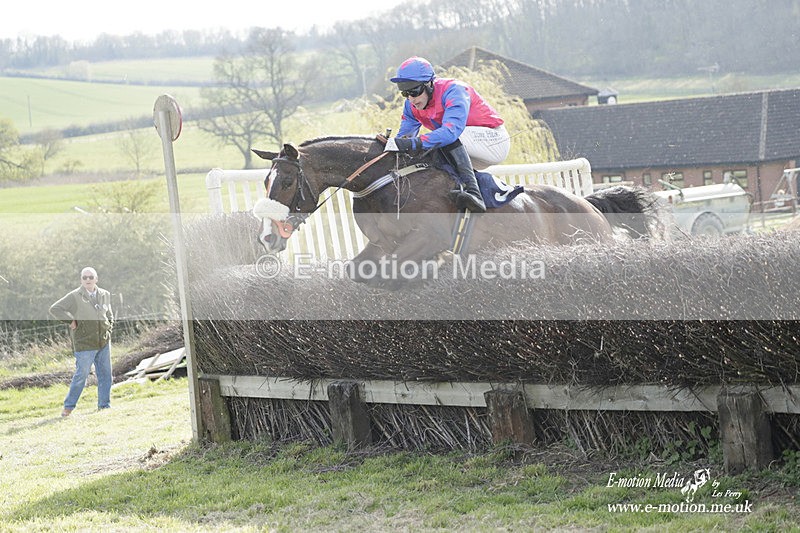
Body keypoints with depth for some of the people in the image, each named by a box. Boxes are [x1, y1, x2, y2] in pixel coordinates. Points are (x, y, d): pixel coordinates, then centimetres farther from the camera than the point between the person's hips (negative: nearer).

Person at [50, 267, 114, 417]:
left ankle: (104, 406, 19)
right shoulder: (74, 296, -9)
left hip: (104, 342, 5)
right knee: (81, 375, -3)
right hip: (84, 343, -5)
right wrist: (71, 321, -13)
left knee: (105, 375, 9)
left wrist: (109, 330, 10)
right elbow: (54, 309, -12)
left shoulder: (105, 295, 8)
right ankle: (68, 407, 8)